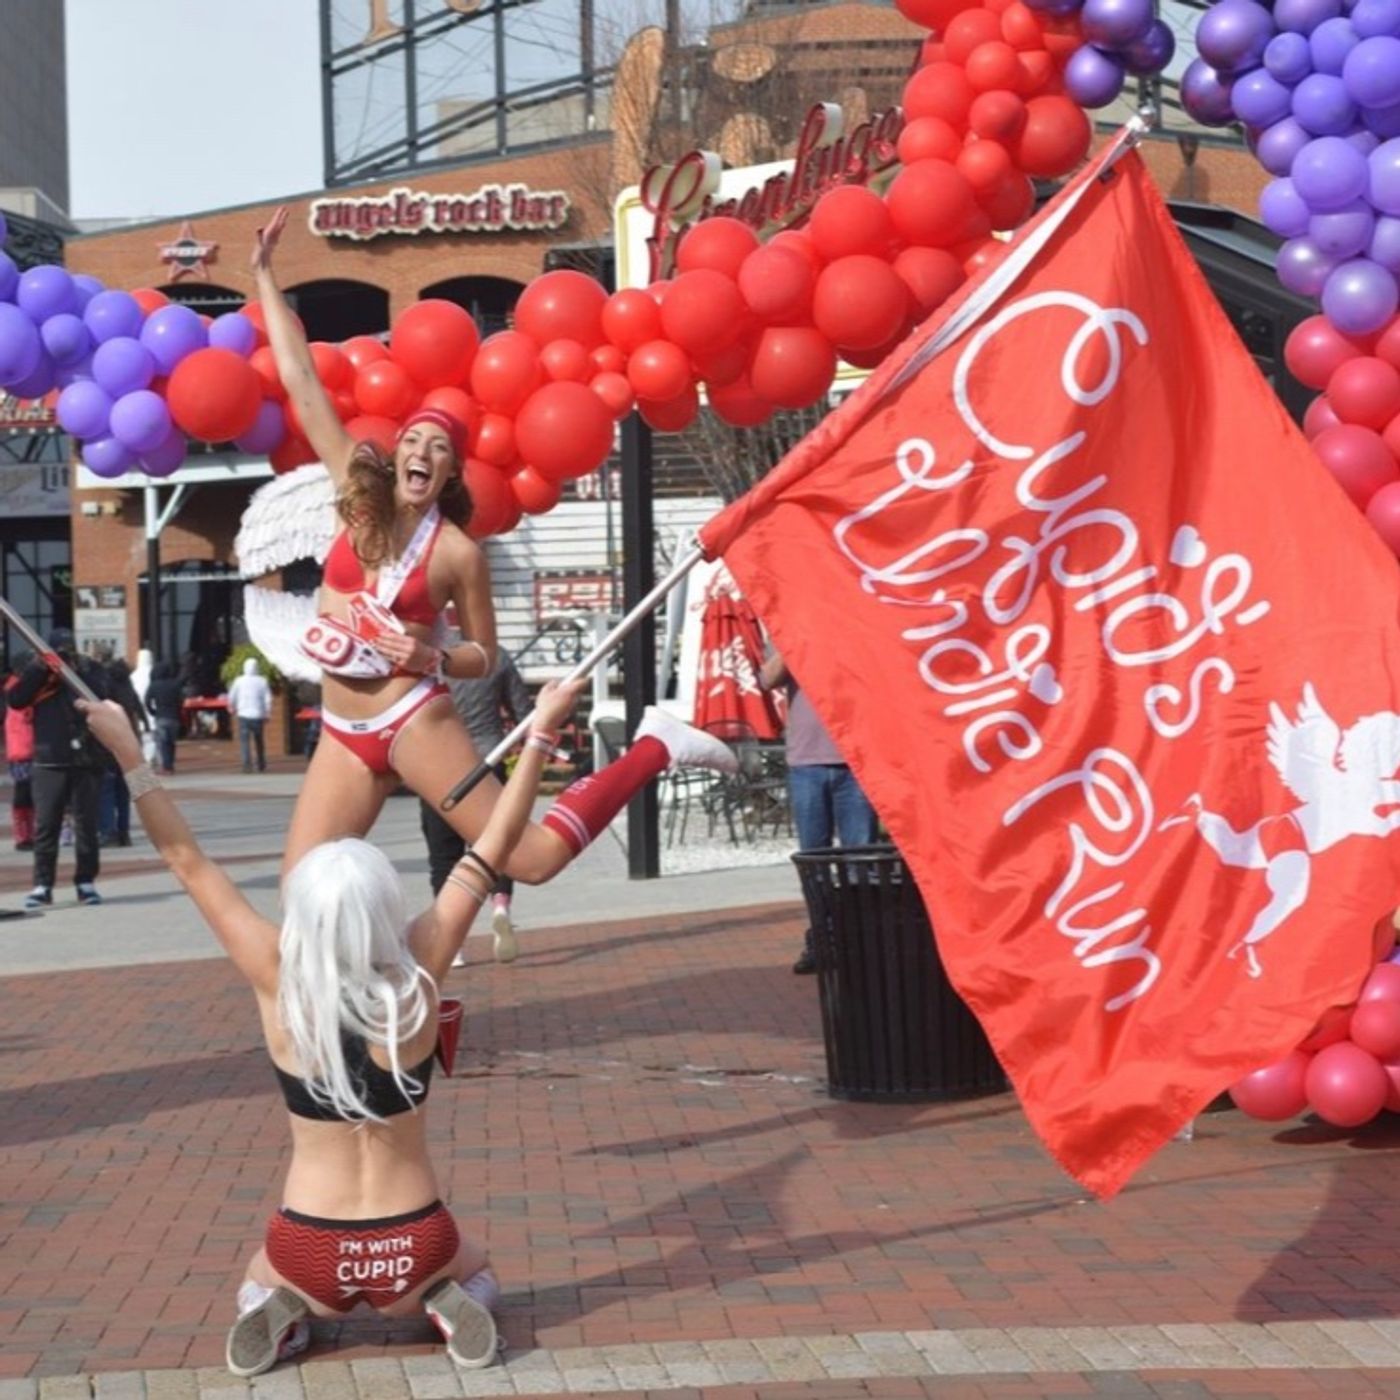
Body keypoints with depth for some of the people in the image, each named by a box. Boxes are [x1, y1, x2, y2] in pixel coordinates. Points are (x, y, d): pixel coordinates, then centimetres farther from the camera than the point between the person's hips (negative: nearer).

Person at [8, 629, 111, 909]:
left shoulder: (90, 668, 6)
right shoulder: (38, 670, 7)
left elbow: (100, 696, -12)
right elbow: (16, 699, -8)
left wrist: (76, 671, -20)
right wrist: (39, 669, -15)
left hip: (86, 760, 0)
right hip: (49, 761, 0)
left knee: (86, 823, 3)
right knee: (45, 825, -2)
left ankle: (86, 882, 11)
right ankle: (42, 885, 1)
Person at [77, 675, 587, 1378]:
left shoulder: (279, 984, -13)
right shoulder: (416, 976, -12)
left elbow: (188, 862, -7)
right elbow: (491, 850, -6)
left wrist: (129, 753, -5)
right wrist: (542, 732, -1)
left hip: (309, 1254, 0)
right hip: (415, 1248, 0)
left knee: (259, 1285, 35)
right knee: (475, 1274, 34)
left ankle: (279, 1312, 1)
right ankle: (445, 1304, 0)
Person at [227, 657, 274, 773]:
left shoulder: (239, 681, -1)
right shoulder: (262, 681, 0)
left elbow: (231, 697, 4)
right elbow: (268, 699, -2)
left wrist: (233, 709, 21)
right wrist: (267, 714, 7)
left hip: (243, 715, -1)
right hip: (258, 715, 2)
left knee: (244, 741, -4)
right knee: (259, 742, 16)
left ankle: (247, 764, -20)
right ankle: (261, 766, 22)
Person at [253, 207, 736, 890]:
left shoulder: (458, 552, -3)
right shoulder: (358, 492, 4)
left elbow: (484, 655, 6)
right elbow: (301, 382, 4)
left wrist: (432, 659, -15)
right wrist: (264, 274, 5)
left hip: (416, 722, -4)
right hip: (343, 736, 4)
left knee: (531, 859, -7)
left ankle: (654, 746, 9)